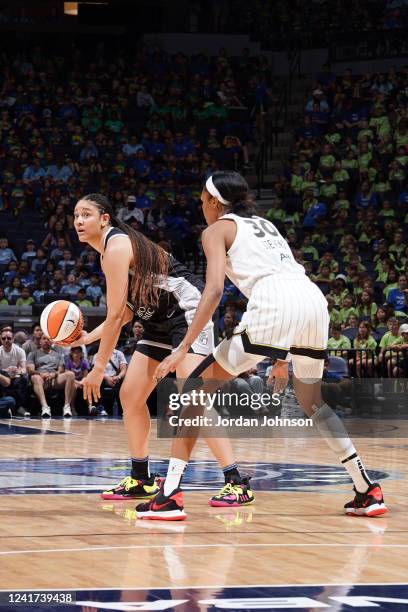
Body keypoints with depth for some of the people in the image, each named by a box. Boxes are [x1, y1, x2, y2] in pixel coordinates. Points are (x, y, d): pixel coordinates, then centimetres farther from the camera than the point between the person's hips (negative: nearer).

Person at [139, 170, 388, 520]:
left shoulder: (217, 229, 14)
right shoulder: (265, 225, 34)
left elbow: (215, 289, -2)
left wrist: (183, 348, -4)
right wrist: (284, 355, 37)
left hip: (273, 306, -7)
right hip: (315, 299, 7)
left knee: (199, 387, 5)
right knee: (312, 402, 27)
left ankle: (171, 495, -4)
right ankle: (368, 492, 21)